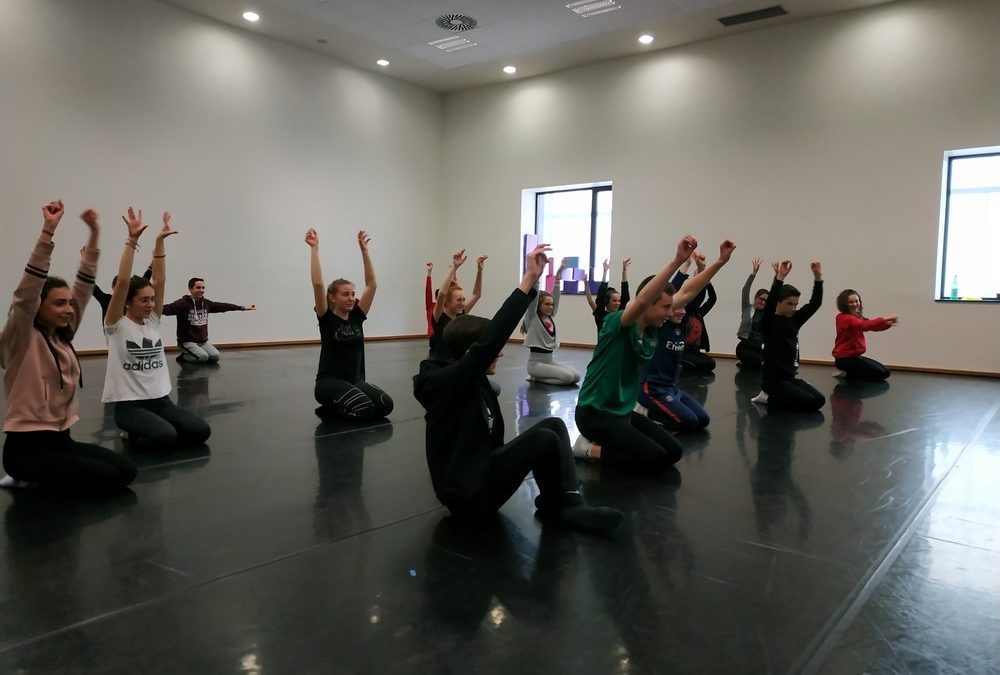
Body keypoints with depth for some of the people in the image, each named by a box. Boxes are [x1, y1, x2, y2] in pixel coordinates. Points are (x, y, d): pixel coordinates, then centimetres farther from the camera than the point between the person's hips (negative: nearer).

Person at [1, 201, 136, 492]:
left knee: (126, 471, -8)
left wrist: (94, 235, -4)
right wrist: (48, 231, -30)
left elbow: (84, 287, 4)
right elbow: (26, 292, -24)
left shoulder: (63, 336, 8)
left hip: (61, 438, 7)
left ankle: (39, 478, 10)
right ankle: (29, 476, 3)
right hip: (27, 446, -7)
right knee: (107, 477, -20)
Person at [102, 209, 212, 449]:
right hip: (129, 404, -6)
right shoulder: (116, 325, -5)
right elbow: (122, 282, -17)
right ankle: (133, 436, 3)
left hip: (161, 399, 6)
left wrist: (160, 242, -3)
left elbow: (160, 280, 1)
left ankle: (146, 432, 12)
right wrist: (132, 240, -21)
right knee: (166, 437, -30)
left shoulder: (152, 321, 9)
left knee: (201, 431, -14)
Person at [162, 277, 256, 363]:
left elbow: (223, 306, 15)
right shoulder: (182, 303, -13)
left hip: (203, 341, 6)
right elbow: (167, 308, -28)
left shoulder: (206, 303, 5)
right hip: (187, 341, -6)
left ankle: (189, 355, 12)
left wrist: (243, 307, 20)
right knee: (203, 357, -27)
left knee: (215, 356, -14)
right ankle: (184, 357, 3)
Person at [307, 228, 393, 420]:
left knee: (385, 405, -17)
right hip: (329, 382, -6)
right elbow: (317, 284, -19)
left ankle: (336, 406, 8)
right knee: (364, 409, -29)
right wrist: (314, 248, -18)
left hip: (355, 380, 6)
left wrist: (364, 250, 0)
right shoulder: (327, 319, -6)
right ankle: (330, 408, 1)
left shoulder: (356, 316, 6)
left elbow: (372, 284, 3)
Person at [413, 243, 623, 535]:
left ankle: (569, 503, -9)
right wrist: (528, 280, -32)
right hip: (469, 497, -9)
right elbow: (488, 340, -32)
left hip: (483, 473, 10)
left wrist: (533, 281, -2)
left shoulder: (472, 381, 5)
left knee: (554, 424, -2)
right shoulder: (447, 382, -20)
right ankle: (555, 509, 3)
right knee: (544, 438, -22)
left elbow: (493, 336, 5)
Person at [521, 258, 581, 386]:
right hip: (536, 363, -8)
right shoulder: (532, 317, -7)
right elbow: (534, 295, -18)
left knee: (576, 376, -6)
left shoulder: (551, 317, 10)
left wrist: (559, 273, -1)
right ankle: (536, 377, -2)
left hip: (549, 361, 8)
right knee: (568, 377, -22)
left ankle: (538, 377, 7)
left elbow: (555, 295, 7)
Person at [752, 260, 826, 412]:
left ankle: (772, 397, 8)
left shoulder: (794, 320, 9)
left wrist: (818, 277, -6)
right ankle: (770, 398, 1)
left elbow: (815, 303, 6)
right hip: (773, 378, -8)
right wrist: (779, 278, -41)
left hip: (790, 377, 8)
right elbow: (769, 304, -31)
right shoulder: (769, 322, -12)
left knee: (819, 400, -4)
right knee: (809, 402, -19)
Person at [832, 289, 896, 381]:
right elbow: (863, 325, -36)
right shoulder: (844, 318, -17)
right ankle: (847, 373, 1)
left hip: (853, 356, 10)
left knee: (885, 372, 14)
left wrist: (888, 323, -25)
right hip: (845, 358, -10)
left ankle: (847, 372, 13)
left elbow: (872, 326, -4)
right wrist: (884, 320, -49)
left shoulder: (857, 317, 13)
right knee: (880, 373, -13)